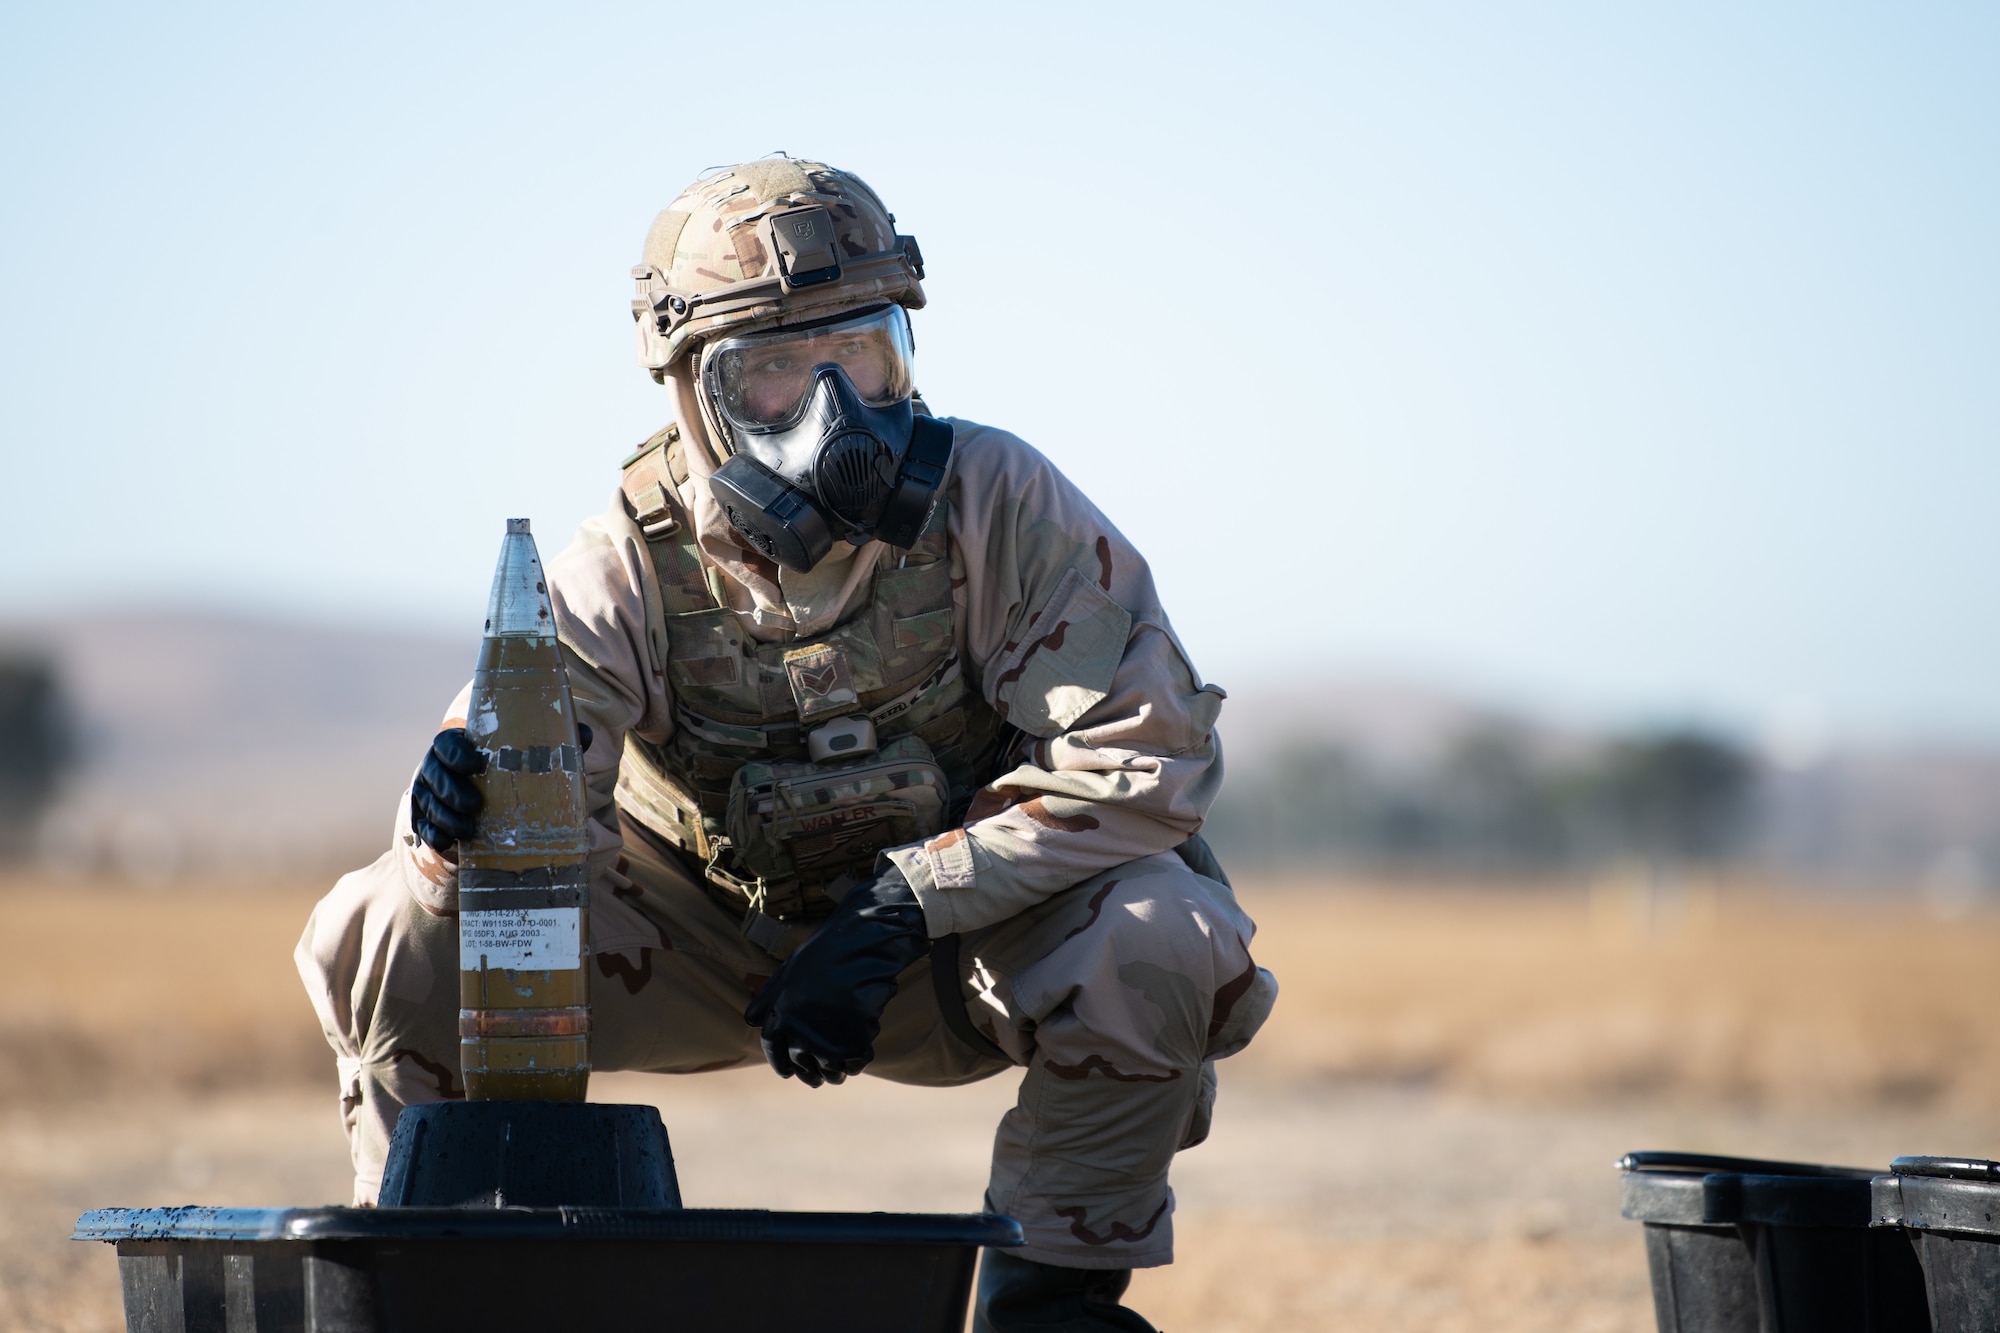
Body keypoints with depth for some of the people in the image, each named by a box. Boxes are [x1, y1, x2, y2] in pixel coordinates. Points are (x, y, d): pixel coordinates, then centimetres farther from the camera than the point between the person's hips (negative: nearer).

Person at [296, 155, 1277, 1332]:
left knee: (1155, 944, -34)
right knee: (387, 932, -18)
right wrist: (468, 809, -52)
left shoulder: (998, 504, -21)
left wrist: (901, 905, -30)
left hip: (959, 928, -1)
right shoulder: (627, 570, -16)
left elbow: (1150, 751, -26)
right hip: (711, 921, 1)